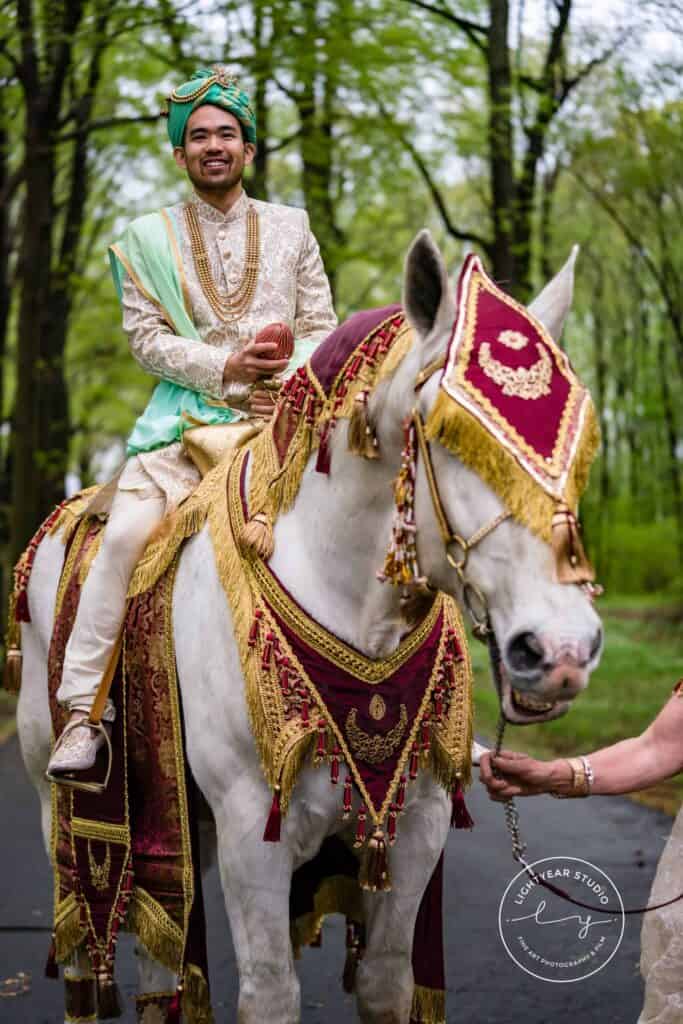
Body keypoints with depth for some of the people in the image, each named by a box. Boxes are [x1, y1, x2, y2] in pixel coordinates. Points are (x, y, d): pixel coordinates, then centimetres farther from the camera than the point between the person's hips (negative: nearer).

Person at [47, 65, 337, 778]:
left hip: (283, 416, 1)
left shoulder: (291, 227, 15)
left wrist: (289, 381, -10)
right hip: (186, 416, -1)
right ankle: (83, 708, -17)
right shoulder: (149, 238, 11)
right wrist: (224, 364, -13)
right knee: (124, 534, -22)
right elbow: (147, 337, 2)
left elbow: (320, 327, 11)